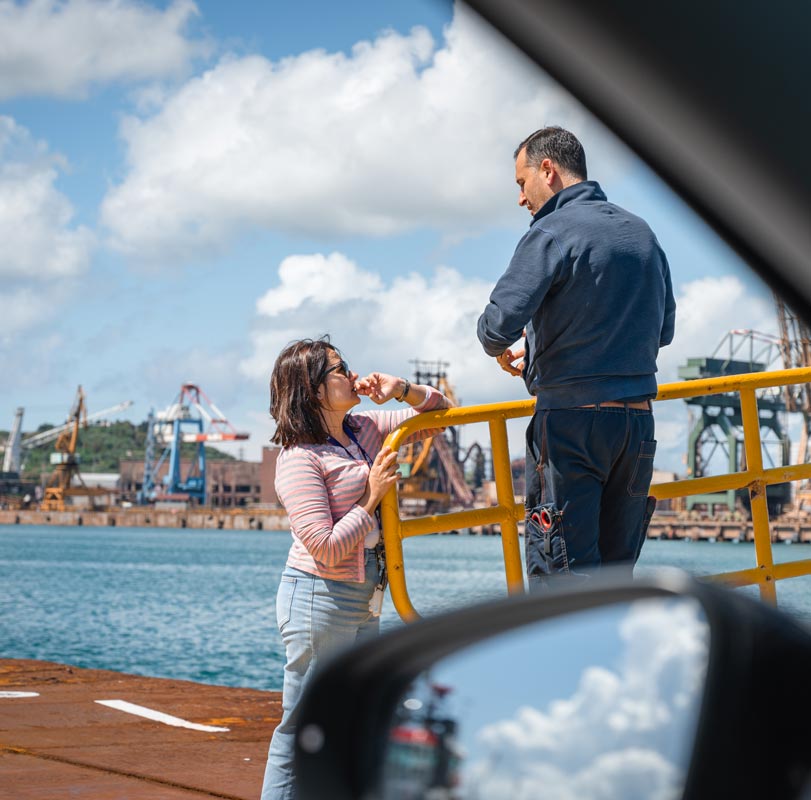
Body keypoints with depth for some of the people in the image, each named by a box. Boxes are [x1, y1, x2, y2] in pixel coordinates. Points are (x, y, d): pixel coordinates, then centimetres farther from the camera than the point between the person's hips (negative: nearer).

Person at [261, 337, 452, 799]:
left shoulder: (366, 429, 8)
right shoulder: (299, 458, -15)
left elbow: (439, 411, 17)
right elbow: (325, 548, -21)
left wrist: (402, 390, -1)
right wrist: (373, 497, -15)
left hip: (363, 604, 9)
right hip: (320, 600, -9)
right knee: (303, 731, -3)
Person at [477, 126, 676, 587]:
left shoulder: (552, 233, -9)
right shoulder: (643, 234, 13)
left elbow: (499, 324, -18)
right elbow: (663, 331, 21)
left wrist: (501, 350, 4)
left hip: (571, 423, -7)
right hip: (638, 423, 7)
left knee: (561, 579, -3)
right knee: (615, 574, 14)